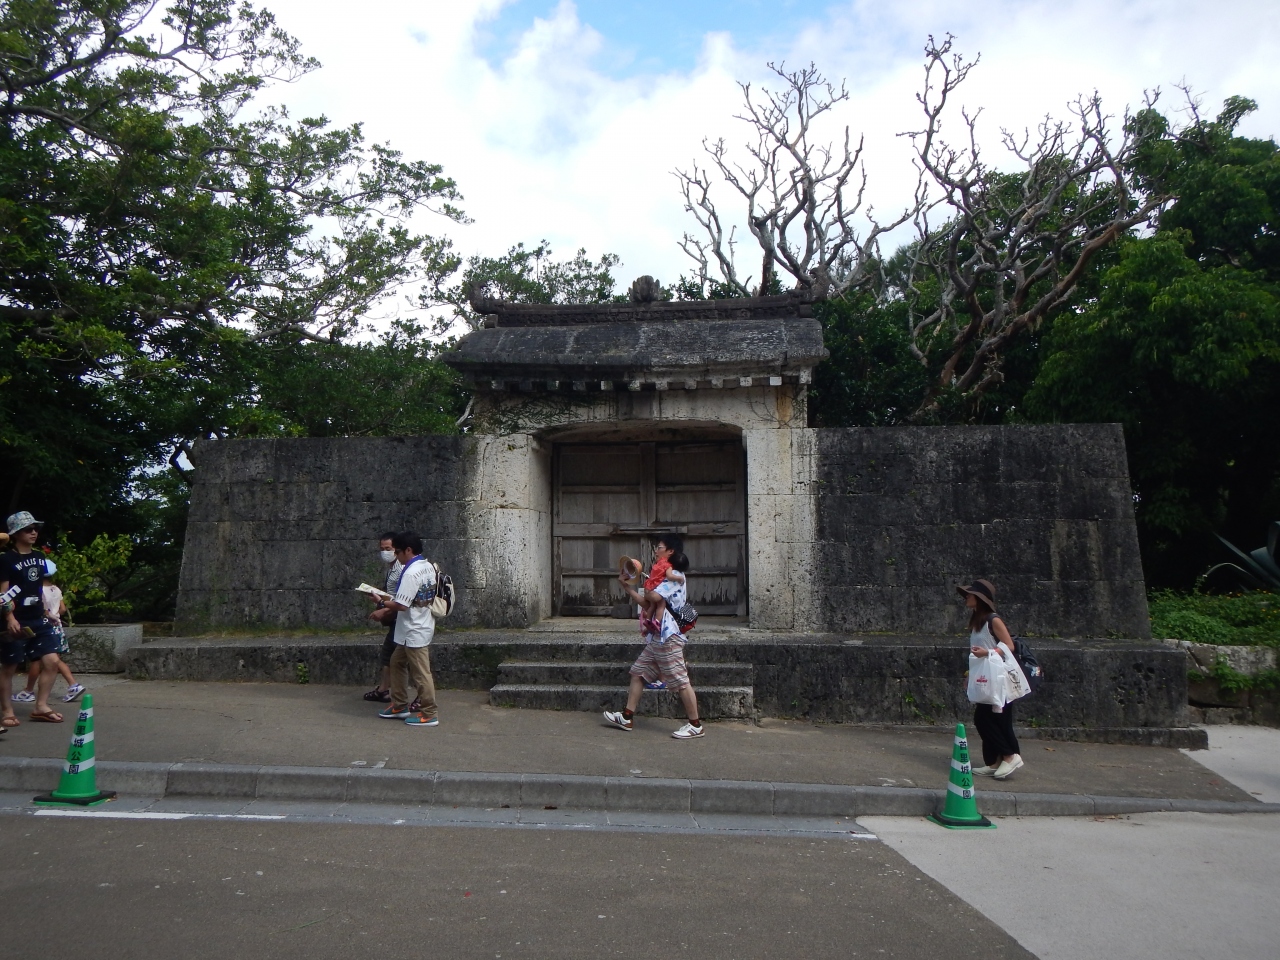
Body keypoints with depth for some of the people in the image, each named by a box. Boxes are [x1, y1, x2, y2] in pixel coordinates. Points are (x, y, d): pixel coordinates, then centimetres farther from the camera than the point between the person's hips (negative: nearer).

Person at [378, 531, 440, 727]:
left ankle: (429, 714, 9)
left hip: (414, 631, -10)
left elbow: (401, 605, -23)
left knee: (420, 673, 0)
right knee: (397, 662, 20)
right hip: (412, 630, 10)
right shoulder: (428, 566, 6)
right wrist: (390, 599, 12)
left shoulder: (411, 573, -22)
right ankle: (400, 706, 29)